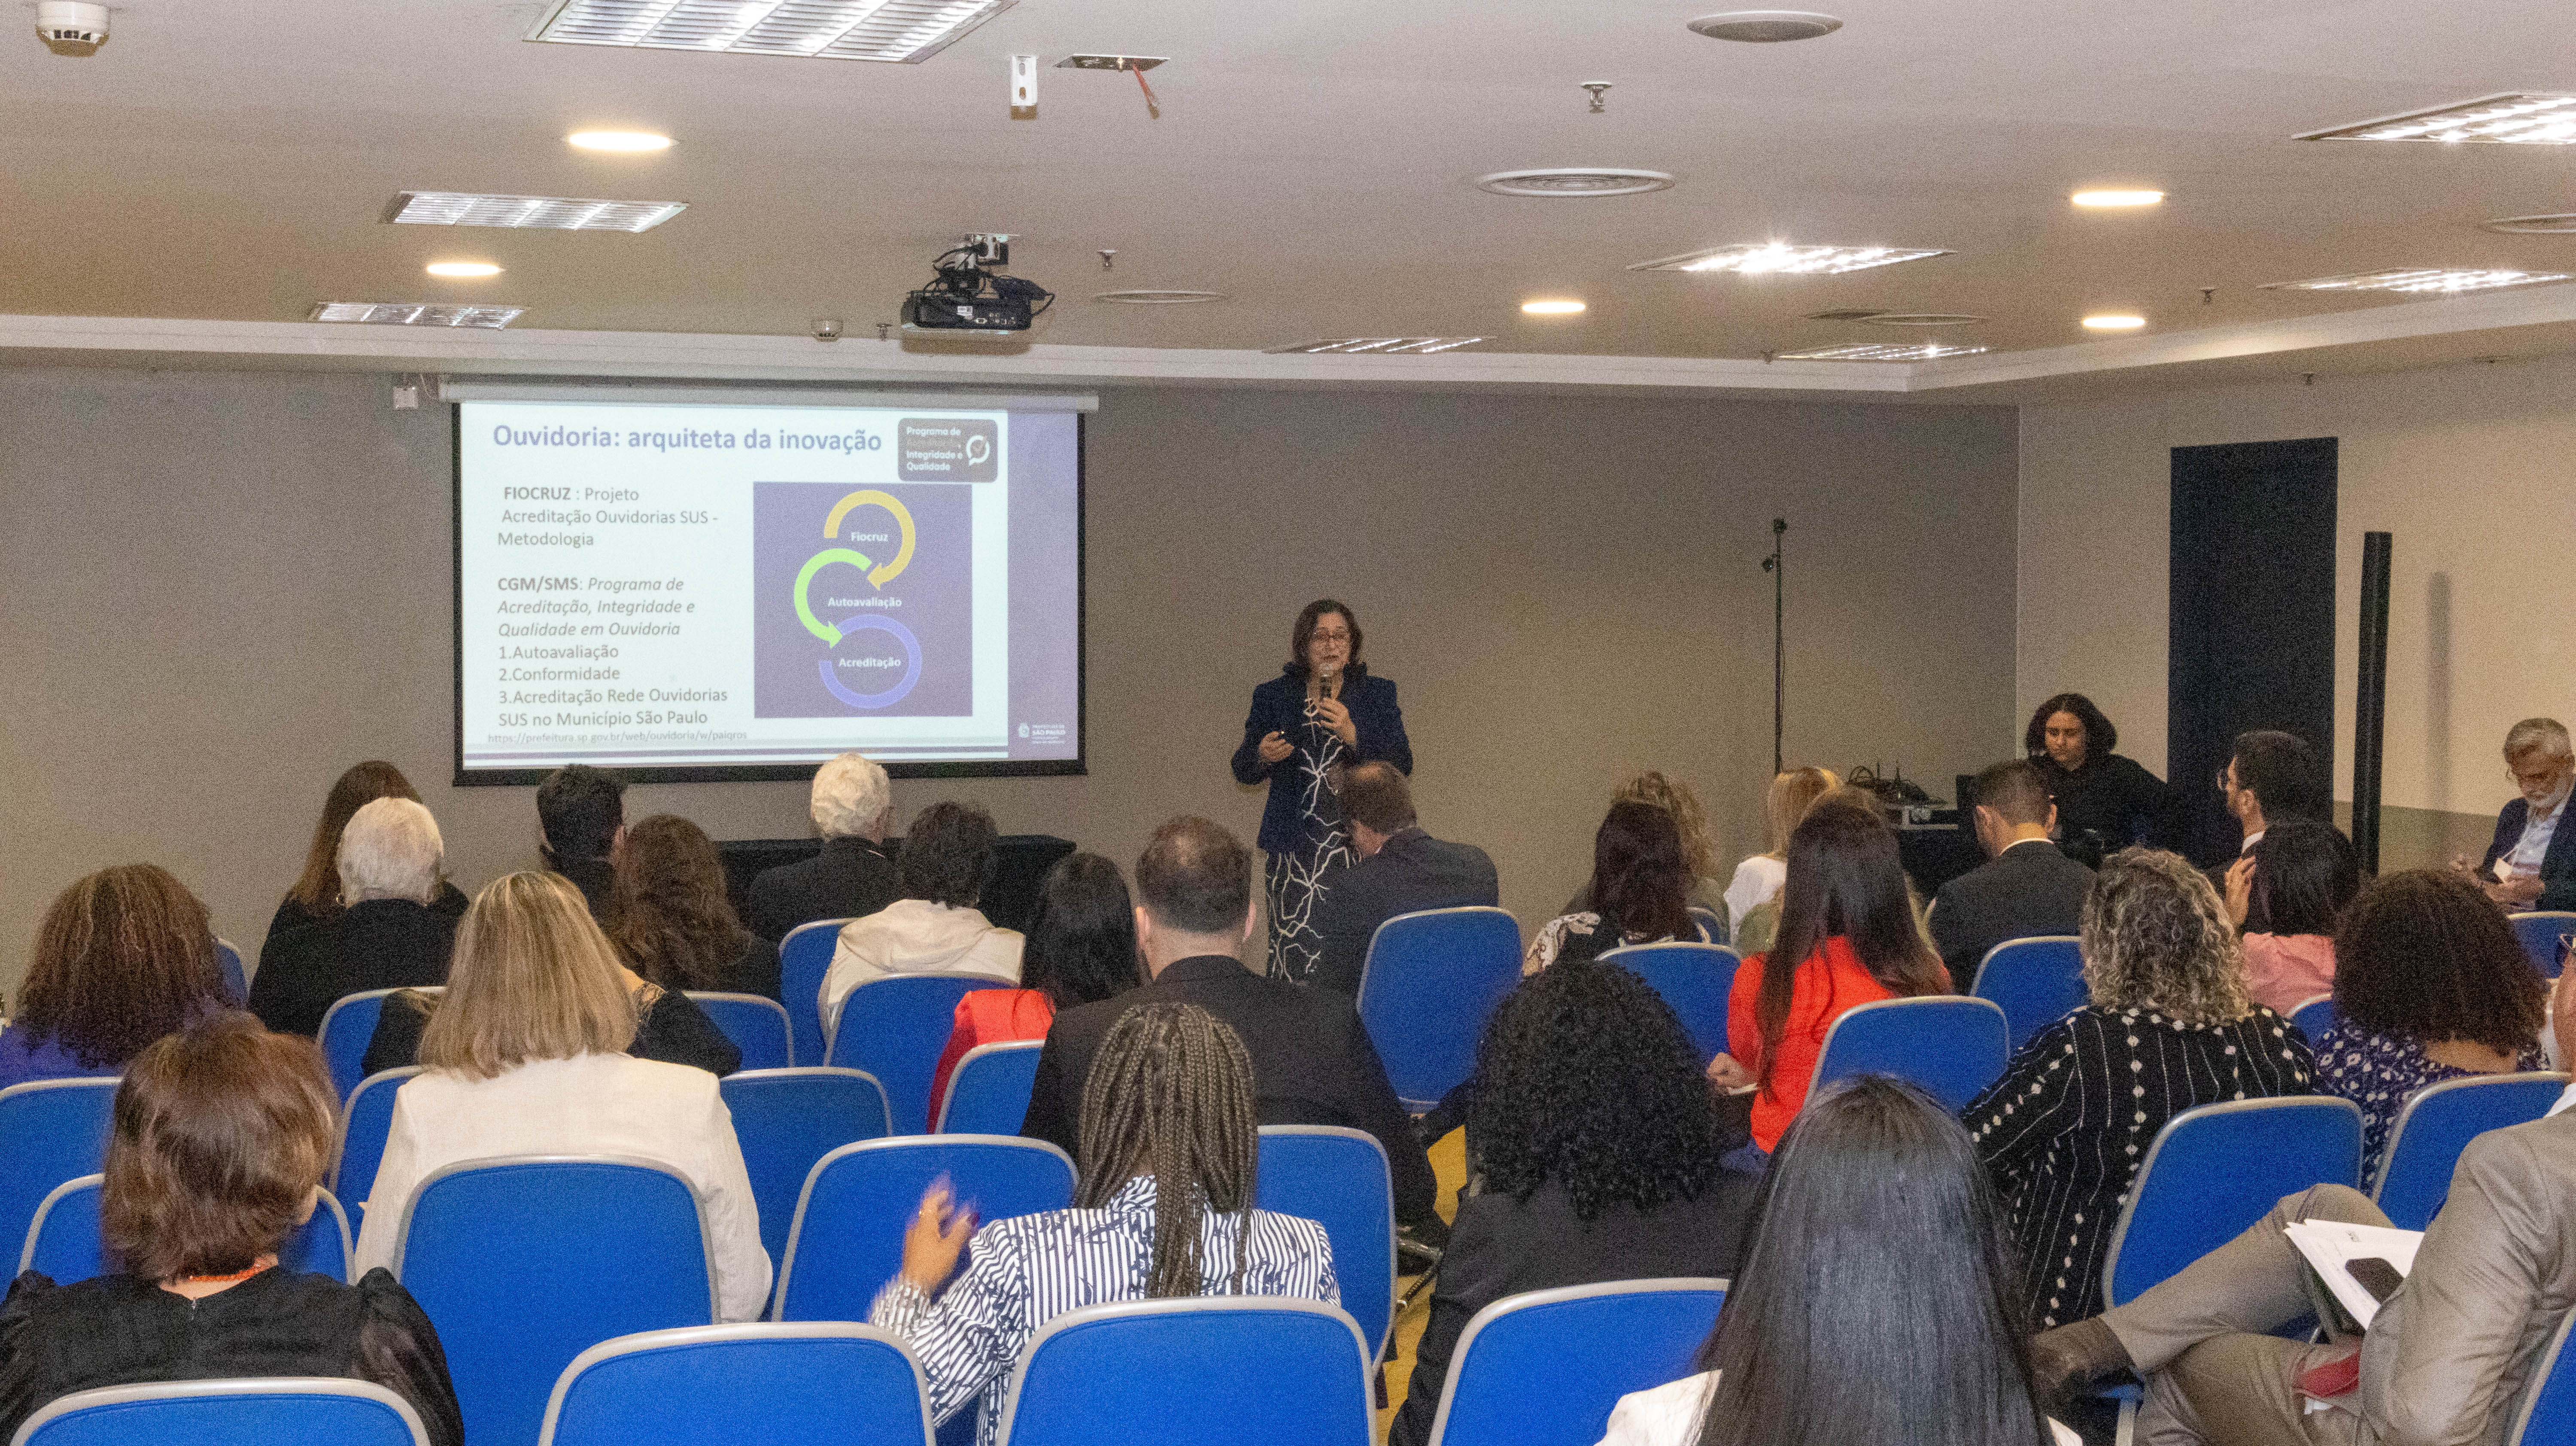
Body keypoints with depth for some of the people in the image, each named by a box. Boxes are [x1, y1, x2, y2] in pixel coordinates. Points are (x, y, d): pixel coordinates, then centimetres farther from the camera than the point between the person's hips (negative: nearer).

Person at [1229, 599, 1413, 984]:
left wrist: (1352, 735, -13)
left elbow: (1402, 765, 1)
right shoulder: (1273, 696, 10)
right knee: (1297, 952, -11)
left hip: (1357, 843, 0)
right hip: (1294, 848, 0)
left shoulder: (1378, 694, 10)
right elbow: (1242, 771, 14)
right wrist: (1263, 756, -9)